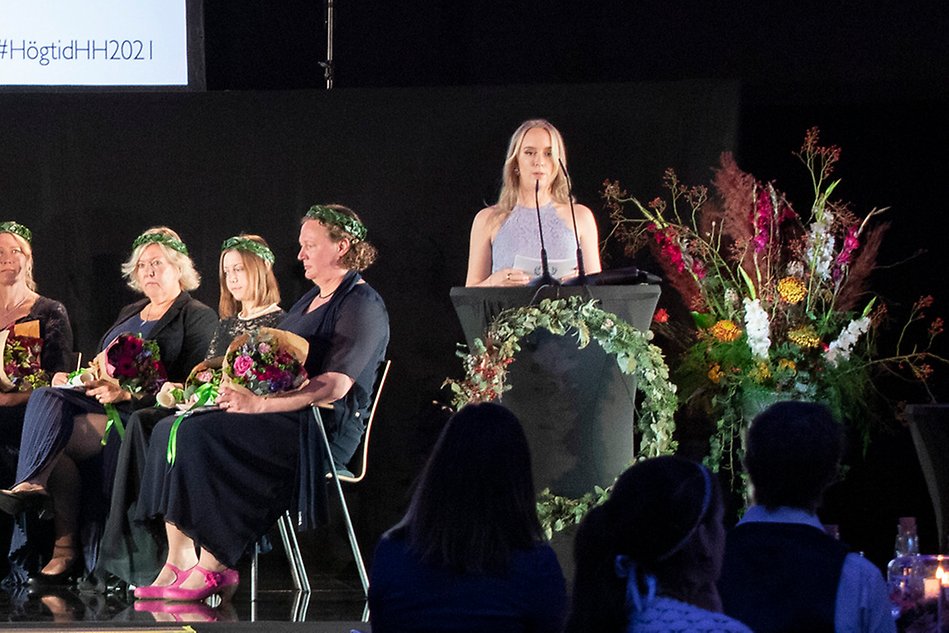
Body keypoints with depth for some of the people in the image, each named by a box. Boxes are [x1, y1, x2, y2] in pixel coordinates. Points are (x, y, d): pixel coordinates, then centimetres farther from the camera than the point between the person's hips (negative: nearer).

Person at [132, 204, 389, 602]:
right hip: (285, 420, 10)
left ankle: (214, 567, -23)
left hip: (322, 429, -10)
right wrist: (236, 385, 4)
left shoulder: (361, 306, -7)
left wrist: (259, 404, -26)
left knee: (201, 435, -27)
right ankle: (180, 562, -19)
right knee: (170, 431, -10)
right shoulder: (312, 300, 24)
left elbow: (334, 386, -19)